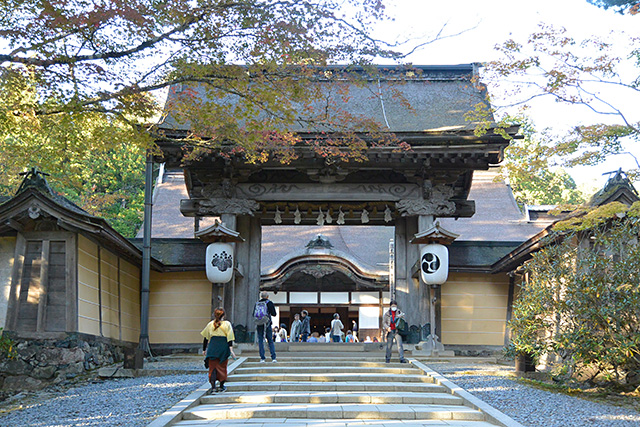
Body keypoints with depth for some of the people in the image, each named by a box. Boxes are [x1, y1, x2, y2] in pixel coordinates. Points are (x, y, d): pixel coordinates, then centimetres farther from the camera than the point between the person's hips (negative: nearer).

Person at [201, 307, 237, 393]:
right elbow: (230, 338, -4)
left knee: (212, 367, 3)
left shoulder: (210, 324, 8)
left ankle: (213, 386, -9)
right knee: (222, 367, 12)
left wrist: (204, 349, 18)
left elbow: (205, 338, 11)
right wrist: (231, 350, -5)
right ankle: (221, 386, 18)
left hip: (212, 347, 1)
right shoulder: (227, 324, 2)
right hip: (224, 347, -1)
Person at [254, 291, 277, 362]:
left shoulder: (257, 304, 8)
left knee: (260, 341, 4)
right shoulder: (269, 303, -2)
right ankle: (273, 358, -1)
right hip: (267, 324, -2)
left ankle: (262, 358, -1)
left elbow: (253, 314, 11)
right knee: (270, 341, 5)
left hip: (259, 325, 2)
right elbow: (274, 314, -4)